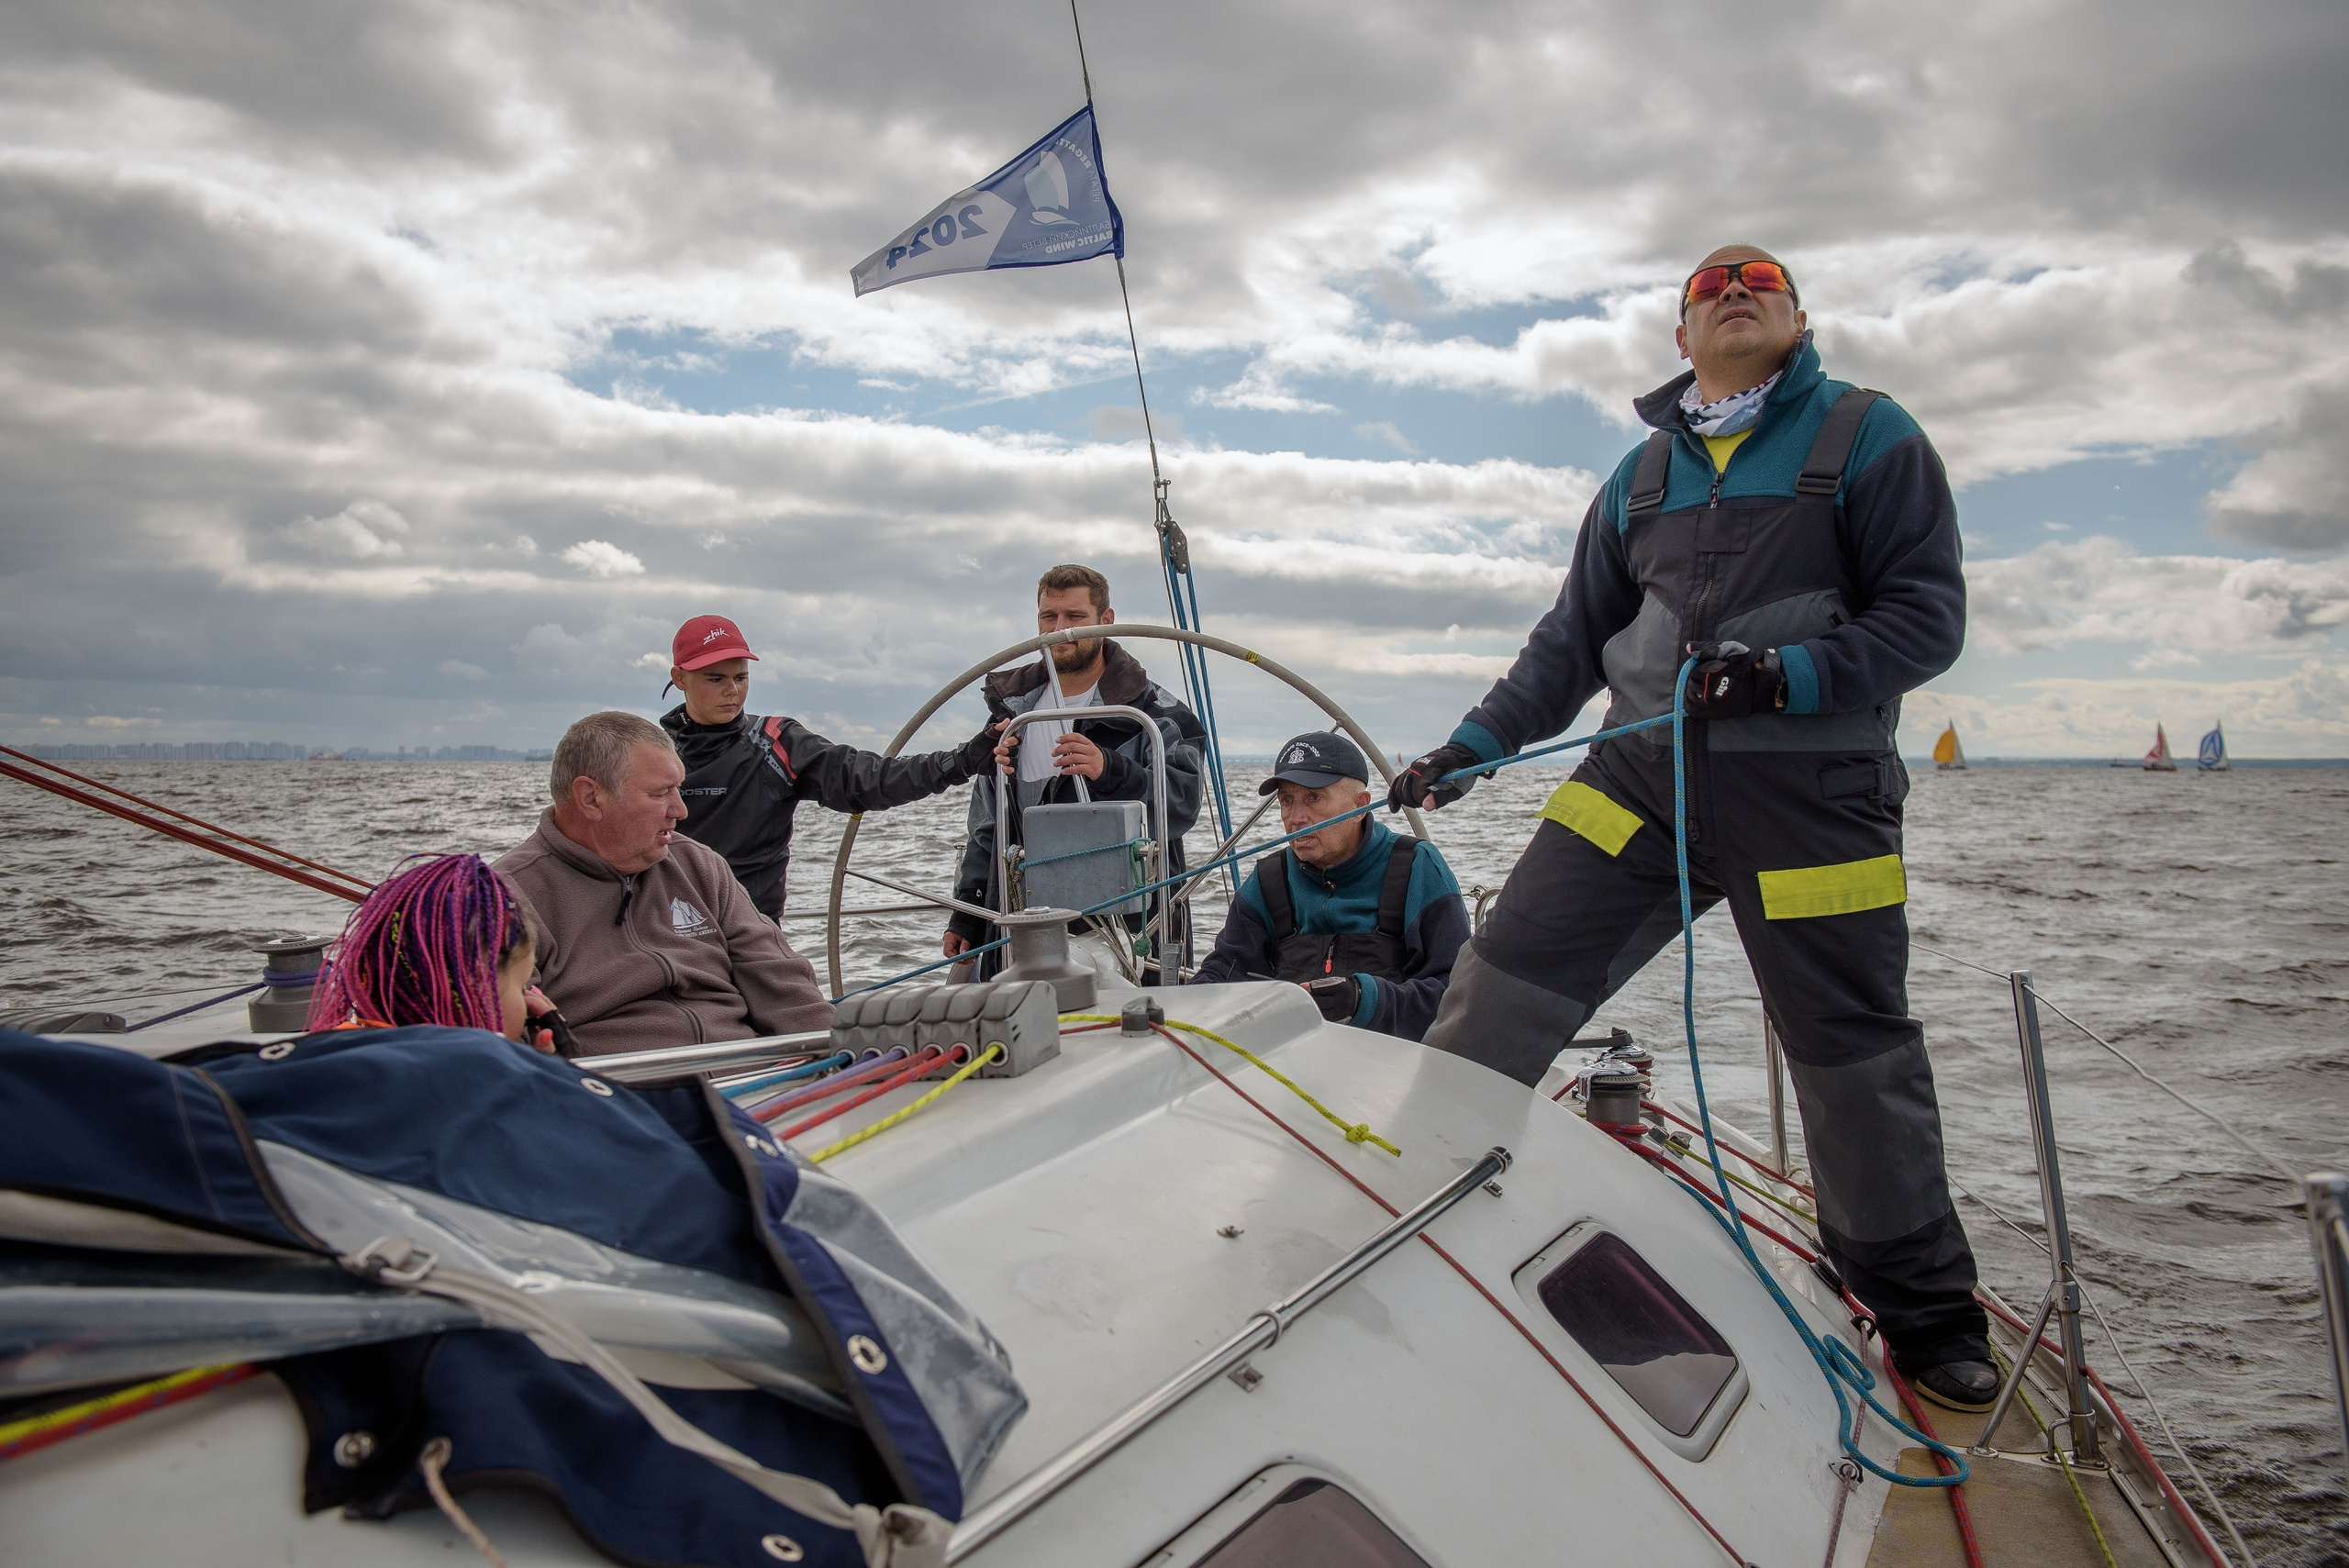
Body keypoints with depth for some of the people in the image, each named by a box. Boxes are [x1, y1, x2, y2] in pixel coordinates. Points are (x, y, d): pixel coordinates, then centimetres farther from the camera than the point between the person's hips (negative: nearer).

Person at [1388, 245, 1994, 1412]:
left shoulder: (1868, 436, 4)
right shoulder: (1644, 472, 16)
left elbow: (1927, 614, -3)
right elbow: (1574, 637, 19)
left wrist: (1786, 677, -19)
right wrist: (1471, 746, 10)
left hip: (1810, 789, -3)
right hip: (1641, 773, 4)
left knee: (1858, 1061, 5)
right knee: (1503, 987, -5)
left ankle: (1926, 1312, 25)